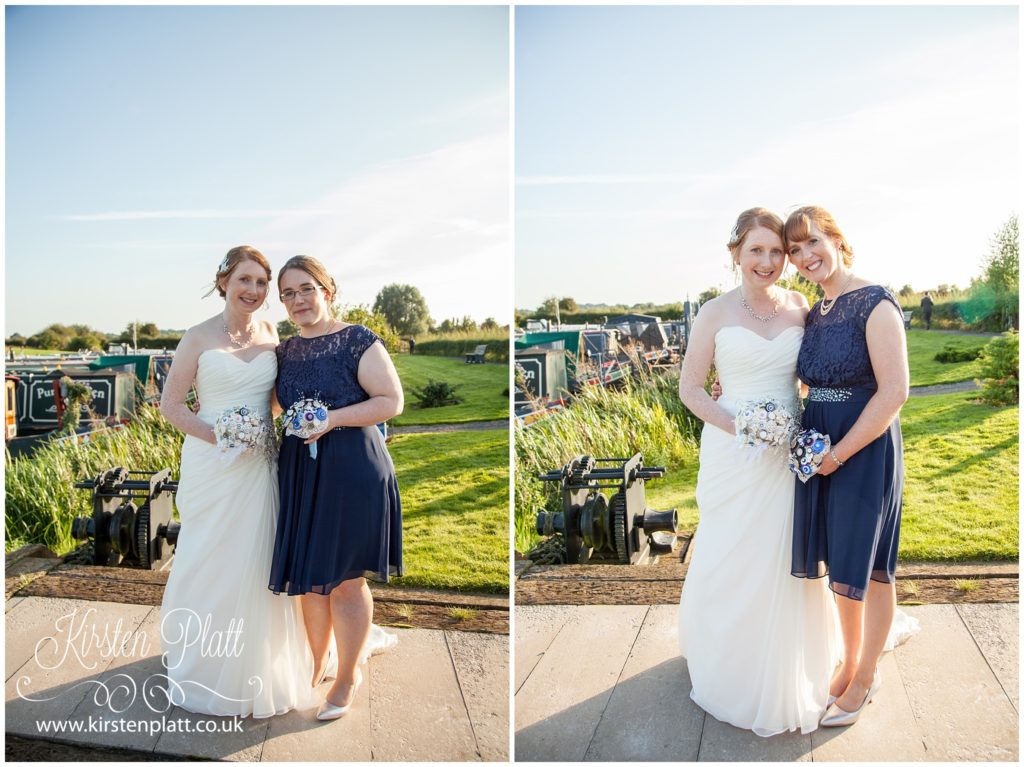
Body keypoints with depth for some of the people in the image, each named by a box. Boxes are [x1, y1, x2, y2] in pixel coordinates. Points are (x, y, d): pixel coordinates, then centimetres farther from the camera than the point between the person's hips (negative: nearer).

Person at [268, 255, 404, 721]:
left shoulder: (357, 341, -7)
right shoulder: (285, 351, 12)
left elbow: (392, 401, -11)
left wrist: (335, 418, -20)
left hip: (351, 470, -6)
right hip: (300, 472, 6)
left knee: (345, 579, 4)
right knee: (309, 576, 13)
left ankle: (348, 677, 22)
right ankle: (315, 664, 34)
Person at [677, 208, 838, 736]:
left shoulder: (800, 307, 3)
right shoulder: (715, 313, -5)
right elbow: (689, 389, -4)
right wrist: (739, 426, -16)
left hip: (791, 452, 2)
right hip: (734, 452, -2)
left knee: (786, 563, 10)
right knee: (731, 562, 7)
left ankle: (785, 677, 32)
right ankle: (730, 672, 30)